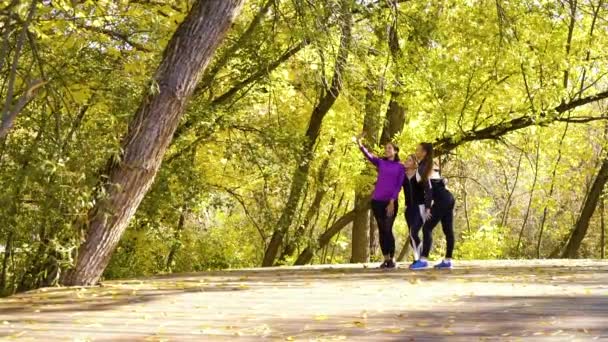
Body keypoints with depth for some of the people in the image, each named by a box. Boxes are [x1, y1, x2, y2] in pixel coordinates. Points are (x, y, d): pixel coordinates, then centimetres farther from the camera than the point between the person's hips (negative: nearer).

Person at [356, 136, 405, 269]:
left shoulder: (400, 167, 5)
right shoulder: (380, 162, 10)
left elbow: (399, 186, -2)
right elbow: (369, 156, -7)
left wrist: (392, 202, -12)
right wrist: (360, 146, -23)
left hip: (391, 202, -2)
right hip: (377, 201, 2)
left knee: (388, 230, -8)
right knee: (381, 230, 4)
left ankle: (392, 259, 1)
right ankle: (386, 259, 10)